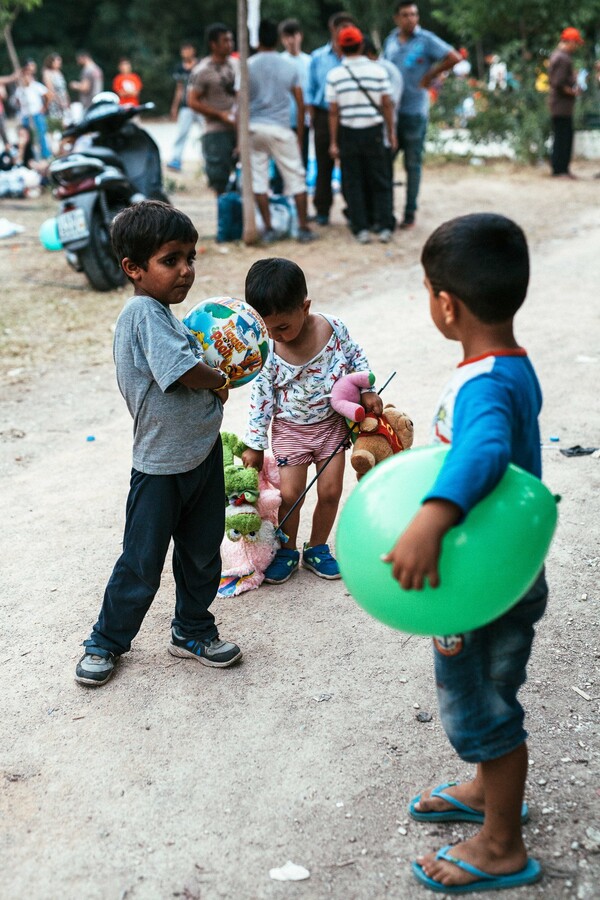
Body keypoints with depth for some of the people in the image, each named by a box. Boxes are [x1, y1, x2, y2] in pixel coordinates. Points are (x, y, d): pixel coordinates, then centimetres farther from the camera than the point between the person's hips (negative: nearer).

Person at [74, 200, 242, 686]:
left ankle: (193, 631, 36)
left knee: (202, 552, 19)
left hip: (203, 453, 9)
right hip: (161, 467, -9)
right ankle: (106, 642, 24)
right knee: (143, 564, 5)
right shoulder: (144, 312, -21)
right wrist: (219, 381, -12)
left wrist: (211, 379, 2)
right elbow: (182, 370, -30)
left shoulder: (162, 313, 10)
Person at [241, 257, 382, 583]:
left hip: (332, 424, 1)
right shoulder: (267, 351, -19)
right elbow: (260, 397, -9)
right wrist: (254, 445, -6)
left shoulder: (334, 329, -17)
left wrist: (368, 391, -4)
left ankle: (317, 548, 26)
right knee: (289, 494, -3)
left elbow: (356, 358, 3)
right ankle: (287, 551, 21)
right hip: (290, 430, -1)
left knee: (330, 491, 4)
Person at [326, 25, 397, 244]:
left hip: (348, 133, 0)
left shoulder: (334, 75, -4)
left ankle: (361, 228, 5)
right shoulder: (378, 71, -4)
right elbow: (387, 105, -1)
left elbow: (333, 111, -4)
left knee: (353, 183, 8)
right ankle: (384, 226, 6)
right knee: (380, 181, 9)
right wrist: (391, 132, 9)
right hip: (374, 131, 0)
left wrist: (333, 142, 1)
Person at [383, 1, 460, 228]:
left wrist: (429, 76, -8)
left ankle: (410, 213, 11)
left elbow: (454, 57, -11)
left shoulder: (426, 39, -6)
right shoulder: (390, 41, 9)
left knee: (413, 165, 4)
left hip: (414, 111, -4)